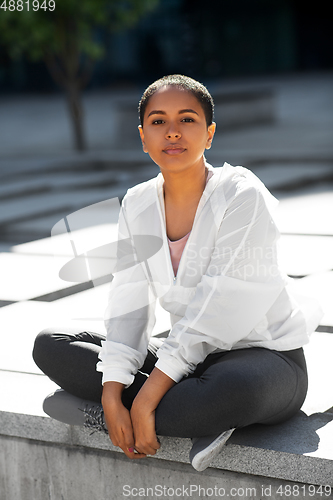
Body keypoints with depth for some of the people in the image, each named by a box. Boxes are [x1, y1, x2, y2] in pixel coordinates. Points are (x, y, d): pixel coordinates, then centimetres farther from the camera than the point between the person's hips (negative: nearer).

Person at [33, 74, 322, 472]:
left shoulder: (243, 196, -18)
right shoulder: (138, 204, 2)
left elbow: (216, 314, -23)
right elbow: (129, 306, -3)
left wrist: (145, 402, -26)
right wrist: (112, 394, -18)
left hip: (263, 355, -6)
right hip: (189, 358, 7)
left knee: (236, 388, -43)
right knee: (49, 345, -6)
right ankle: (201, 418, -17)